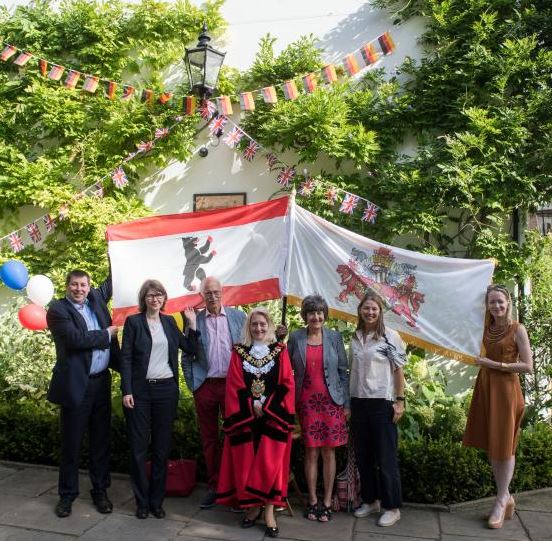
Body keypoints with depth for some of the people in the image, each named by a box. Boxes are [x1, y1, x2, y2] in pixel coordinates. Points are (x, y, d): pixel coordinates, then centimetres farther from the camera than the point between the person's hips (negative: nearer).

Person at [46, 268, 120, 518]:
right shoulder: (57, 310, -8)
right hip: (76, 385, -5)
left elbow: (110, 284, 28)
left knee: (101, 440, 12)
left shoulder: (96, 299, 10)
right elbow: (76, 339, -20)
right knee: (71, 443, 6)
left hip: (101, 382, 5)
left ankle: (100, 490, 25)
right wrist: (106, 334, -9)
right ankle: (67, 494, 21)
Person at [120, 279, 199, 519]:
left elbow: (188, 347, 10)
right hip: (140, 390, -3)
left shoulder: (169, 322, 10)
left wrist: (192, 322, 2)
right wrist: (126, 391, -11)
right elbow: (125, 358, -5)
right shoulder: (133, 321, -2)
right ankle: (141, 501, 18)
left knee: (162, 447, 9)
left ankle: (157, 500, 21)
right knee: (139, 447, 5)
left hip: (166, 390, 3)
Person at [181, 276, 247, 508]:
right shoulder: (195, 320, 3)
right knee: (209, 438, 9)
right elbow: (186, 356, 7)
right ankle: (213, 486, 21)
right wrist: (192, 384, 1)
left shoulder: (238, 317, 3)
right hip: (205, 386, 1)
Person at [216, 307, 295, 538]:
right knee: (247, 462, 3)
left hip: (273, 416, -1)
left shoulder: (280, 351, 3)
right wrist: (252, 406, -9)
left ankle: (269, 510, 2)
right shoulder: (239, 352, 6)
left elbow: (287, 384, -2)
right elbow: (234, 385, 1)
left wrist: (266, 407, -10)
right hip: (245, 417, 1)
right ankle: (252, 506, 16)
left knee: (270, 462, -4)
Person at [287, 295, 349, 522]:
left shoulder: (335, 337, 1)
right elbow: (288, 370, 7)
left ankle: (327, 502, 15)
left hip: (331, 401, 0)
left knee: (328, 452, 5)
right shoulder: (295, 338, 2)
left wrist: (346, 403, 0)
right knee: (311, 452, 4)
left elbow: (343, 371, 3)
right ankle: (312, 501, 16)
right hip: (307, 402, 0)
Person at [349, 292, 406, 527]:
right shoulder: (355, 337, 8)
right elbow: (352, 369, 12)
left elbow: (398, 370, -5)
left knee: (385, 457, 2)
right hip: (358, 402, 5)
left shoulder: (390, 336, -6)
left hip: (382, 403, -5)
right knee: (363, 455, 12)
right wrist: (348, 401, 11)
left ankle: (392, 507, 14)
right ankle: (370, 500, 27)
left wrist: (400, 401, -9)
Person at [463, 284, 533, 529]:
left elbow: (528, 366, -13)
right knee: (491, 445, 10)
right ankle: (506, 496, 25)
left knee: (504, 446, 2)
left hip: (506, 389, -6)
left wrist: (495, 364, -15)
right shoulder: (487, 328, 7)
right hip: (485, 387, 6)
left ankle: (501, 501, 14)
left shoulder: (518, 329, -8)